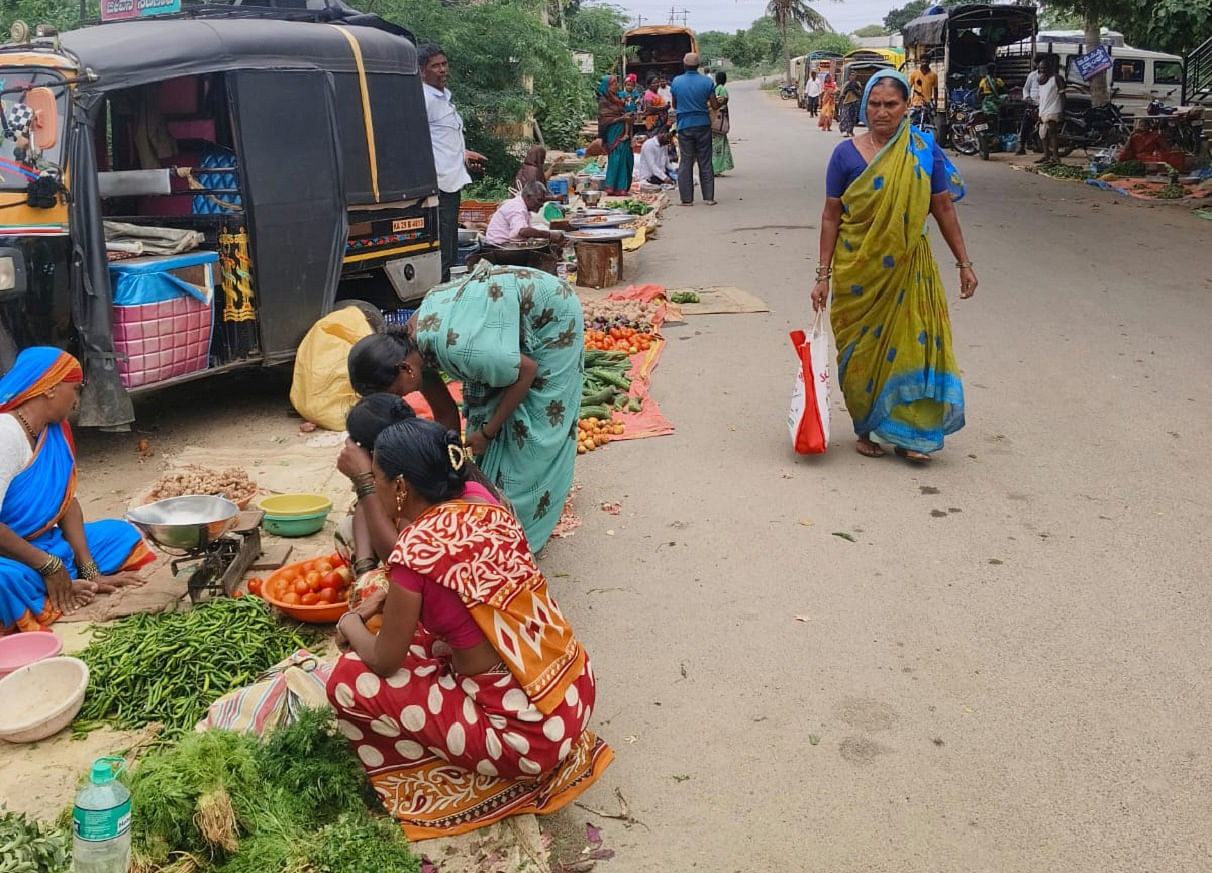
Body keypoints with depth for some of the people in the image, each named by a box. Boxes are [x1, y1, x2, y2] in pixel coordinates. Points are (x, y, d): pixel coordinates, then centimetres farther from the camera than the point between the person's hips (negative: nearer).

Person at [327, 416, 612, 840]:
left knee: (350, 682, -3)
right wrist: (387, 596, 12)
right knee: (411, 622, 23)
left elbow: (383, 661, -7)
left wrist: (351, 624, 12)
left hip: (530, 734, -8)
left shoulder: (416, 550, -20)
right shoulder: (479, 500, 1)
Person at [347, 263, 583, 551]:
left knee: (532, 425, -9)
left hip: (550, 318, -8)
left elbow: (527, 370, -26)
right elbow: (444, 413, 2)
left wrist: (487, 432, -18)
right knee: (482, 405, 6)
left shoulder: (456, 348, -39)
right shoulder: (411, 345, -11)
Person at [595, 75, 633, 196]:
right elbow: (604, 119, -11)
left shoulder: (618, 99, 18)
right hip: (613, 135, -7)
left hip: (623, 134, 7)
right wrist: (620, 118, -15)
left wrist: (627, 133, 2)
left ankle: (622, 187, 8)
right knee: (616, 158, -10)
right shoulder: (604, 101, -4)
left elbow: (625, 116, 14)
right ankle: (612, 187, -6)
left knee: (627, 159, 3)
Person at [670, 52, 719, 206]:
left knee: (685, 162, 5)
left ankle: (687, 199, 3)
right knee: (705, 162, 7)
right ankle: (709, 197, 7)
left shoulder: (676, 82, -2)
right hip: (703, 124, 0)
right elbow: (714, 105, -4)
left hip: (684, 126, 0)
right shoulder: (707, 81, -5)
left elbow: (674, 105, 9)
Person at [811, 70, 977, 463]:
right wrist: (823, 275, -3)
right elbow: (831, 217, -1)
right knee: (862, 348, 7)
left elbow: (943, 209, 4)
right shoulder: (847, 154, -4)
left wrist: (963, 263, 6)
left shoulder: (925, 150, -1)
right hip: (858, 272, 0)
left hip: (908, 268, 1)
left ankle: (907, 431, 9)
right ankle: (866, 427, 24)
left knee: (912, 342, -2)